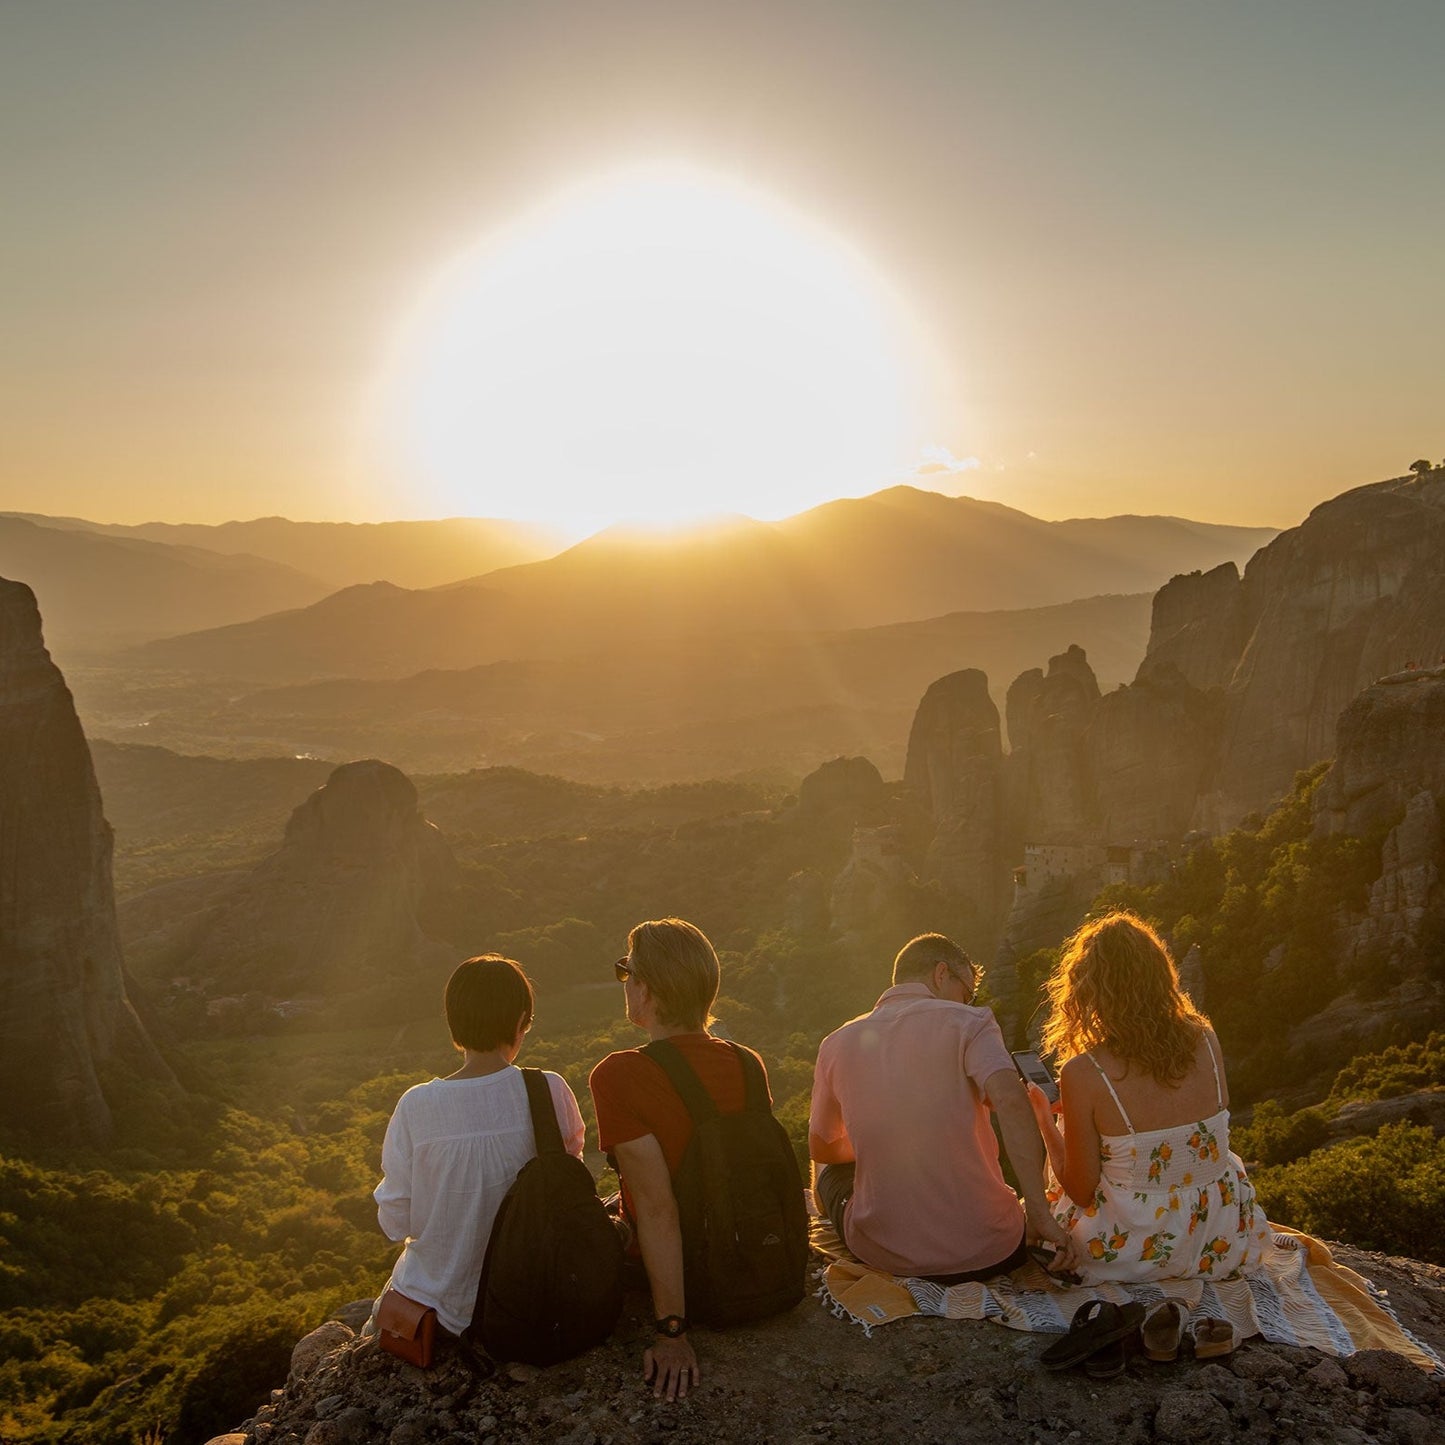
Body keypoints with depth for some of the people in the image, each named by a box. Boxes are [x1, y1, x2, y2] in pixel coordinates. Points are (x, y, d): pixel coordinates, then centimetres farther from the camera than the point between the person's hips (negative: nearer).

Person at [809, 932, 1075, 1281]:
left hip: (882, 1254, 1)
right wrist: (1039, 1214, -20)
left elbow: (821, 1150, 15)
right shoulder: (966, 1022, -6)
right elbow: (1009, 1100, -24)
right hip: (984, 1255, 0)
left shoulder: (837, 1043, 4)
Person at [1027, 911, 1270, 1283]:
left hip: (1138, 1255, -3)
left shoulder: (1083, 1073, -20)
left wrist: (1044, 1120, 4)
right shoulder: (1206, 1042, -8)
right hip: (1219, 1246, 3)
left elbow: (1082, 1192, -12)